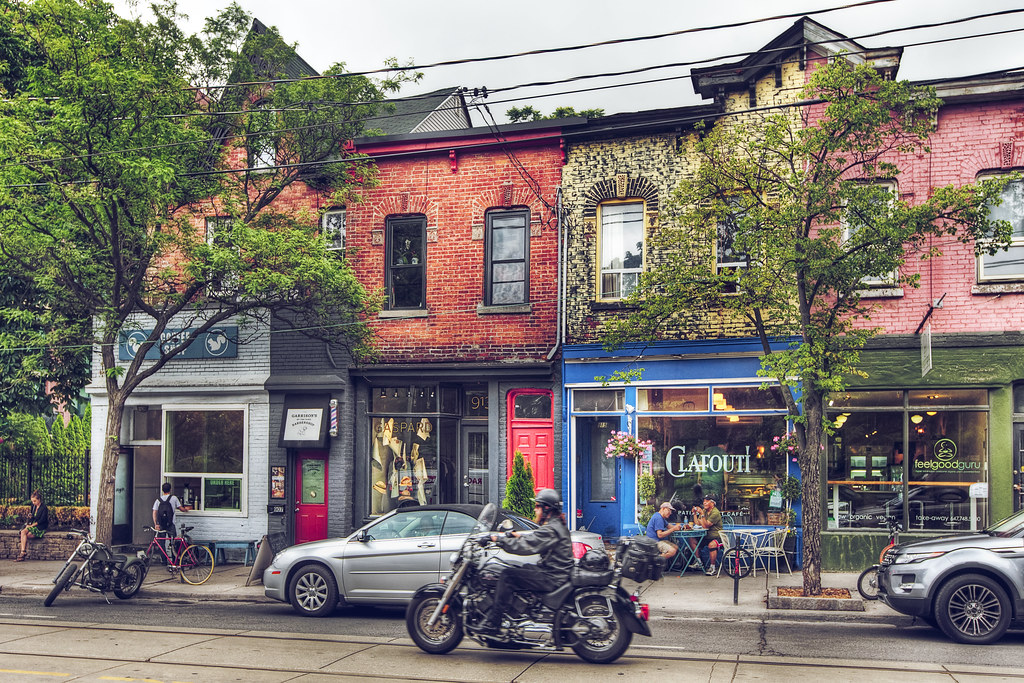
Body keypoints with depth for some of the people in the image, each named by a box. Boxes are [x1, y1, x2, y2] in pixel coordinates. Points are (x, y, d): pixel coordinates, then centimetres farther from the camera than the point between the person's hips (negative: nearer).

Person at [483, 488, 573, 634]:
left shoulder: (551, 530, -19)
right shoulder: (557, 524, 14)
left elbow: (526, 546, -25)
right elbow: (535, 537, 25)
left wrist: (500, 540, -17)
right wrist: (518, 535, 10)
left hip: (551, 578, -11)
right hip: (555, 572, 11)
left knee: (507, 575, -15)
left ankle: (492, 623, -14)